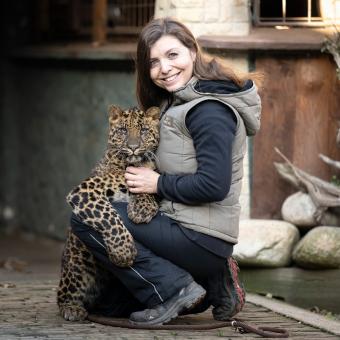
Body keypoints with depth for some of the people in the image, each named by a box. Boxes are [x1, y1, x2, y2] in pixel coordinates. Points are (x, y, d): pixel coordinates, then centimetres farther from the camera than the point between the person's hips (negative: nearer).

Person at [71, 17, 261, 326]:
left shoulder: (210, 110, -18)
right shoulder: (179, 102, 13)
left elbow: (214, 185, -25)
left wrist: (159, 183, -15)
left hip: (200, 239, -11)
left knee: (85, 218, -13)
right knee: (113, 303, 26)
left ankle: (173, 289, -11)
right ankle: (209, 287, 13)